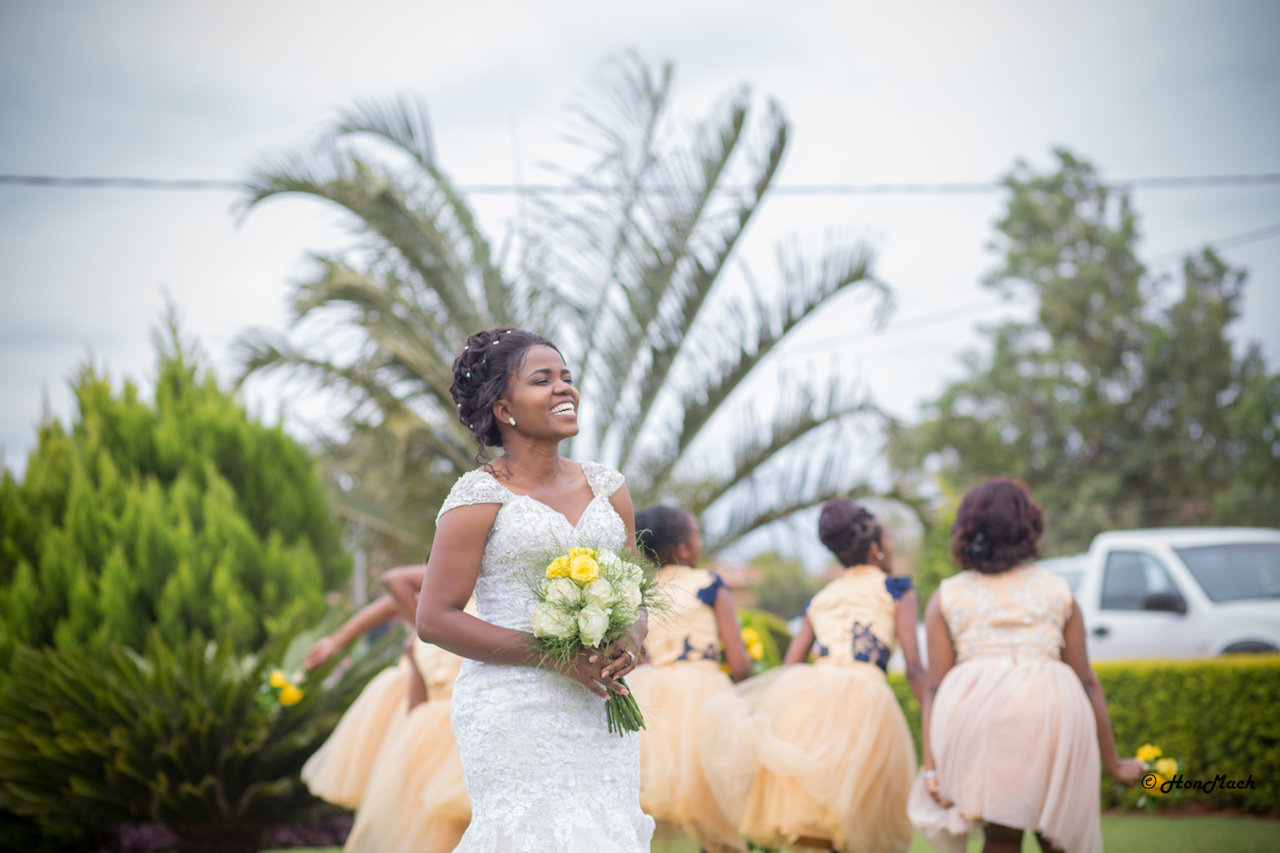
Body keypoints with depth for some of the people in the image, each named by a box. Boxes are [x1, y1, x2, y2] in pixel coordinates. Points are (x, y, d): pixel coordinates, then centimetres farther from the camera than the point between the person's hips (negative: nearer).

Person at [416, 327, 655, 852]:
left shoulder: (607, 489, 13)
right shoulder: (480, 497, -4)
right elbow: (435, 619, -8)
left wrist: (629, 646, -6)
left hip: (597, 711, 5)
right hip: (516, 714, -5)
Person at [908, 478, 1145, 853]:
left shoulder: (947, 597, 18)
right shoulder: (1057, 591, 20)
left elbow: (936, 688, 8)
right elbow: (1086, 681, 18)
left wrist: (931, 766, 1)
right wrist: (1113, 763, 24)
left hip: (974, 708, 0)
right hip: (1050, 709, 0)